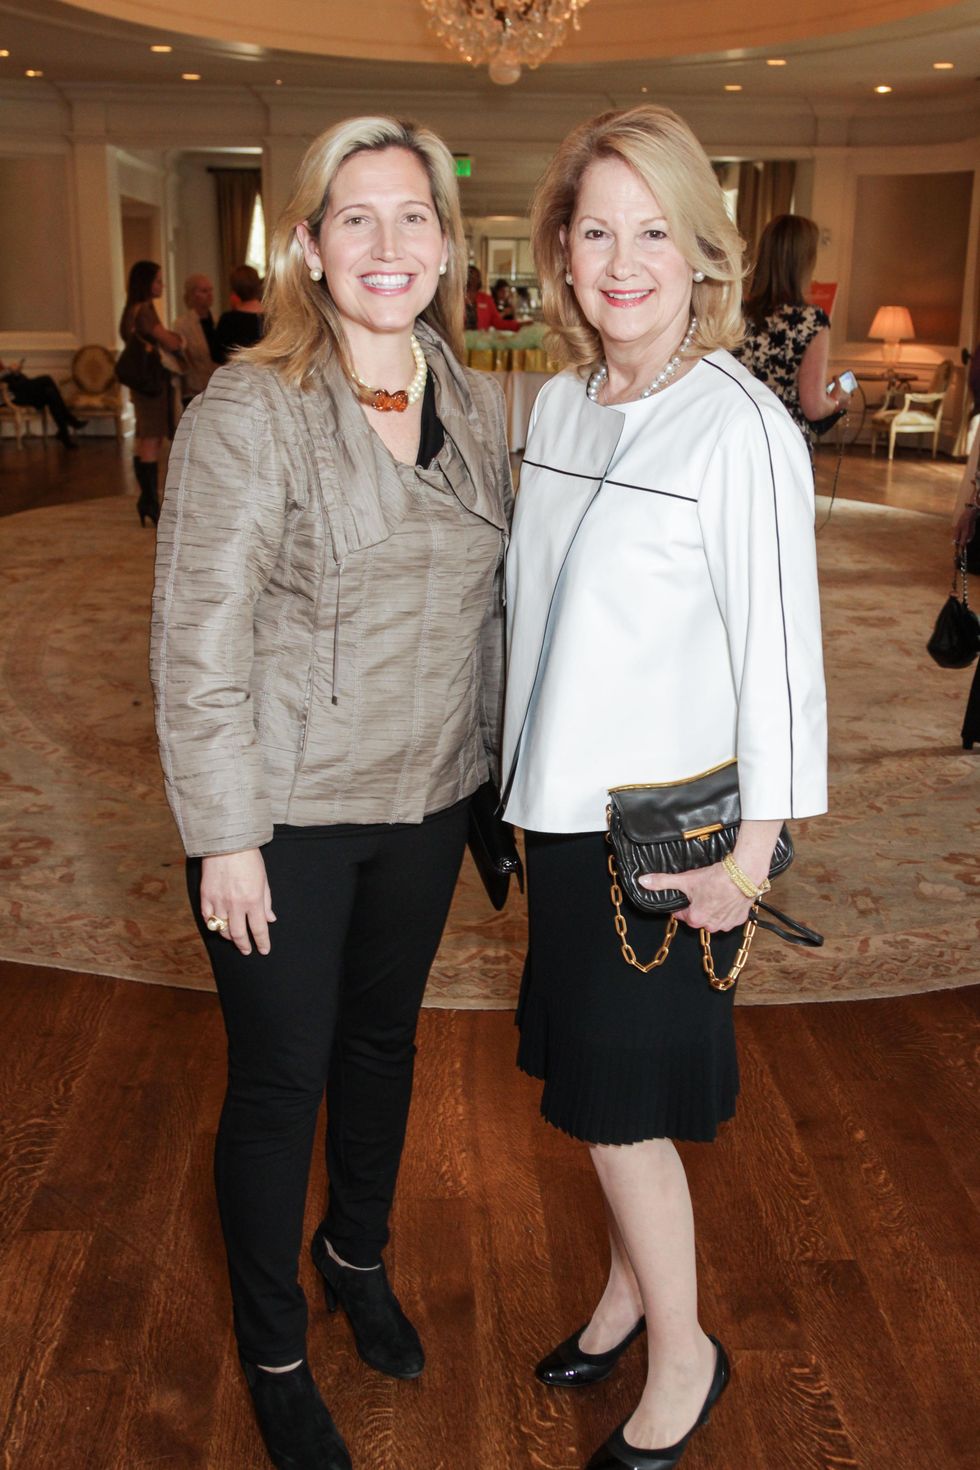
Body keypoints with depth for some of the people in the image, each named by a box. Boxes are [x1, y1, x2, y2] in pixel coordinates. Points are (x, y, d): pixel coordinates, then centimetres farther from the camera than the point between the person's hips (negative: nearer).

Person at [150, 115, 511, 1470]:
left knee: (385, 1035, 22)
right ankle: (274, 1352, 32)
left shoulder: (478, 406, 3)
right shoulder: (247, 413, -15)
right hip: (290, 813, -5)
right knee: (280, 1079, 8)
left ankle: (359, 1254, 49)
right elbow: (198, 640, -15)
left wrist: (494, 768, 11)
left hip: (429, 800, 5)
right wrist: (226, 837, -15)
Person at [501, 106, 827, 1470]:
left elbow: (781, 649, -15)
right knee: (592, 1082, 19)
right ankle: (631, 1284, 43)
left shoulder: (740, 427, -17)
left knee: (617, 1102, 5)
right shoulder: (560, 401, 4)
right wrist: (525, 779, 13)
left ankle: (684, 1356, 29)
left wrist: (749, 857, -14)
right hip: (560, 802, 7)